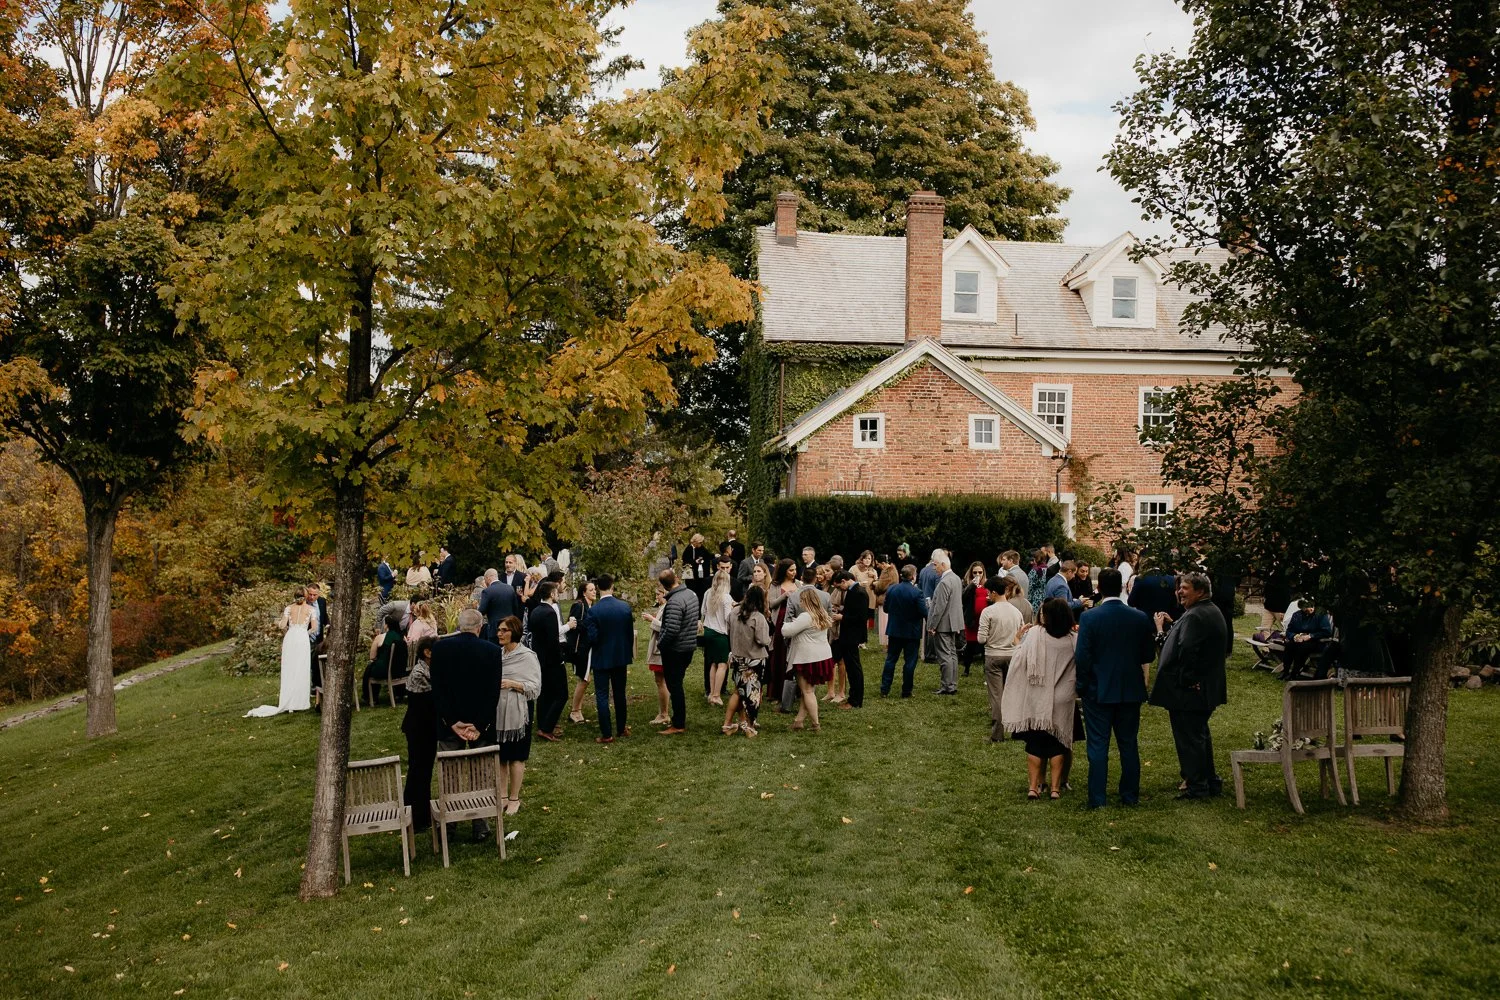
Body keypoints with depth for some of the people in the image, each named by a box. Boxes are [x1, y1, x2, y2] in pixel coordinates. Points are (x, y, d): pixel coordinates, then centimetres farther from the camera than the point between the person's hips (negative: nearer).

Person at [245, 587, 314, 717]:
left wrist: (277, 622, 24)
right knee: (301, 671, 2)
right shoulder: (311, 609, 2)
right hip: (303, 639, -2)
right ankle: (300, 701, 2)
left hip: (290, 638, 2)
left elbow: (283, 625, 1)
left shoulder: (289, 608, 6)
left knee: (288, 671, 6)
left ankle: (287, 701, 5)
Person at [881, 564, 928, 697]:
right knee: (910, 661, 6)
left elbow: (886, 609, 4)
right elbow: (924, 613, -18)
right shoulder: (916, 593, -18)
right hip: (911, 631, -4)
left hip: (894, 630, 4)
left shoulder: (891, 589, -4)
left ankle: (884, 689, 12)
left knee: (890, 659, 12)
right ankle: (906, 691, 10)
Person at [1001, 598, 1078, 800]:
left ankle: (1033, 787, 7)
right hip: (1061, 702, 1)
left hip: (1036, 701, -1)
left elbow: (1019, 661, -10)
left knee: (1035, 745, 10)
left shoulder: (1034, 634, -14)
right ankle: (1056, 787, 11)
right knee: (1056, 745, 13)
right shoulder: (1073, 640, -9)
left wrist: (1018, 642, 5)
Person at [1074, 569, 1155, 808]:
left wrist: (1082, 686, -1)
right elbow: (1148, 656, 3)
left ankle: (1097, 798, 4)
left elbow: (1082, 657, -14)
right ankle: (1130, 795, 19)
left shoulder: (1089, 618, -14)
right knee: (1129, 744, 13)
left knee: (1098, 745, 3)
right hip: (1131, 690, 3)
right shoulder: (1140, 618, -4)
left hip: (1098, 690, -3)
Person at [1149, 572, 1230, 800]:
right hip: (1207, 687, 11)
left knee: (1188, 738, -1)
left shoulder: (1194, 616, -21)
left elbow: (1184, 651, -31)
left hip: (1187, 690, -11)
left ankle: (1197, 787, 6)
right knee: (1200, 735, 21)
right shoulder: (1213, 612, 13)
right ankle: (1211, 781, 31)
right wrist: (1174, 625, 8)